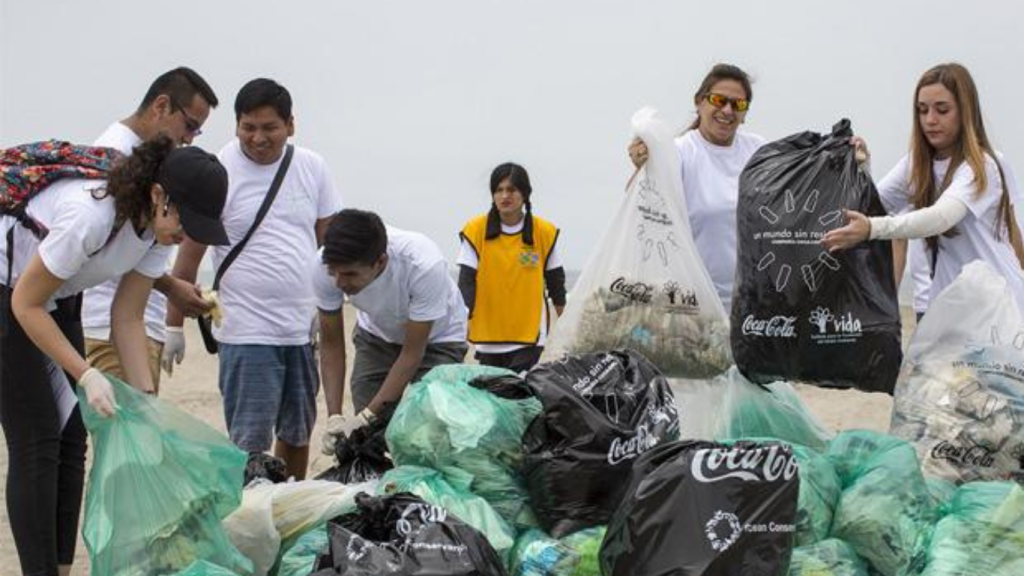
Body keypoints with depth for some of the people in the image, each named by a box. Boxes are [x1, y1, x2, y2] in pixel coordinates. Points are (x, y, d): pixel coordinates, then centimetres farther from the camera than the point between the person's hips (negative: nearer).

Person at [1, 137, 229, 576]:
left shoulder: (158, 228, -11)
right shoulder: (89, 215, -35)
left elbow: (127, 319, -4)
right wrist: (87, 375, -28)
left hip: (60, 301, 8)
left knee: (71, 439, 4)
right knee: (36, 443, -10)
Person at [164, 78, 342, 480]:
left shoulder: (312, 168, 6)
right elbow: (189, 257, -4)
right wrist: (174, 327, -5)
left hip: (304, 328, 5)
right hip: (248, 332, -5)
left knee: (298, 432, 16)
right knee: (249, 443, -7)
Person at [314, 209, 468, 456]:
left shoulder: (424, 266, -40)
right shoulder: (324, 266, -30)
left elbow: (412, 353, -28)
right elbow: (331, 344, -15)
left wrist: (365, 417, -32)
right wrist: (334, 417, -24)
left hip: (437, 337, -3)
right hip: (377, 335, 3)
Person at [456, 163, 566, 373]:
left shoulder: (544, 232, -2)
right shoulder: (476, 231, -3)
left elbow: (555, 279, 9)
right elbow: (466, 281, -4)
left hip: (529, 335, -1)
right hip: (488, 337, 1)